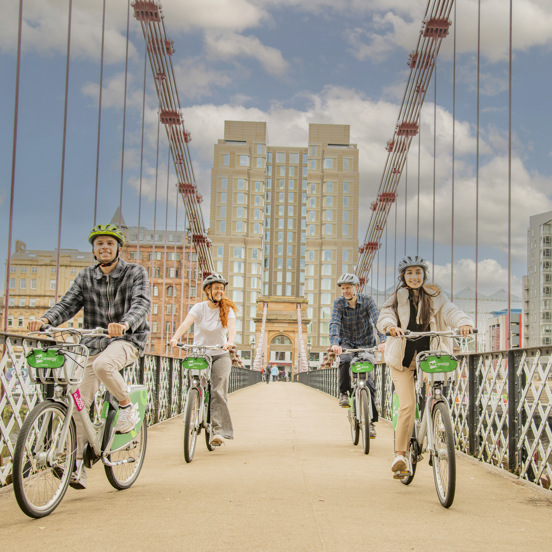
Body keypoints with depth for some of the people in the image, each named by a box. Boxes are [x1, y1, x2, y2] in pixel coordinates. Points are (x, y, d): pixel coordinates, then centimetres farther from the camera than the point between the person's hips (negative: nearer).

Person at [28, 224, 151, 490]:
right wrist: (46, 319, -26)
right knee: (80, 403, -4)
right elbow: (68, 304, -3)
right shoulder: (86, 277, 8)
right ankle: (77, 465, 5)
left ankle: (128, 407, -9)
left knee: (103, 365, -36)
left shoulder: (135, 272, -3)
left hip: (128, 339, -4)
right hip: (97, 343, 4)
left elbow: (142, 304, -20)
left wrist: (124, 324, -42)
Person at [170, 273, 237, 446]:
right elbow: (186, 323, -20)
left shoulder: (227, 309, -1)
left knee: (218, 391, -17)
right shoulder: (199, 307, -3)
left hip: (220, 355, -1)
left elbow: (231, 327, -19)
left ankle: (219, 430, -19)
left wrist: (230, 341, -41)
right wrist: (175, 338, -40)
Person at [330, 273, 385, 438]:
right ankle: (344, 393, -11)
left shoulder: (367, 301, -11)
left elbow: (377, 320, -23)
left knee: (367, 379, -13)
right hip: (347, 343, 0)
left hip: (366, 344, 0)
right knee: (345, 361, -35)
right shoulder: (339, 302, -10)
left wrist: (382, 341, -40)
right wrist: (334, 343, -41)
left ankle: (371, 421, -3)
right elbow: (334, 324, -23)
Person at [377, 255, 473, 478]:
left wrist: (464, 322, -32)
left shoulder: (434, 297, 7)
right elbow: (384, 317, -12)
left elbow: (450, 311, -10)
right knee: (407, 405, -13)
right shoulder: (397, 299, 4)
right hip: (403, 358, -2)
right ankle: (400, 455, -6)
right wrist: (390, 325, -36)